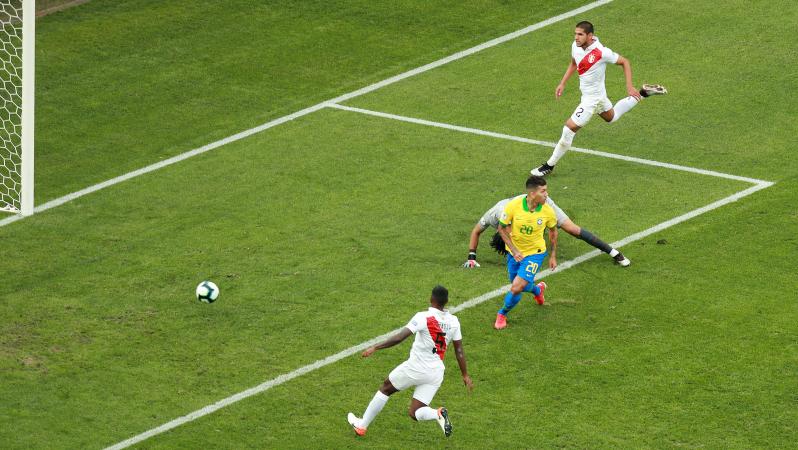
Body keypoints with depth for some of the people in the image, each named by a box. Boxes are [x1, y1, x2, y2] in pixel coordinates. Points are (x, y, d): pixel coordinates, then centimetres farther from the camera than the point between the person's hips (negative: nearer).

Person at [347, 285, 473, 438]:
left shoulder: (424, 317, -15)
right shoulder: (453, 322, 1)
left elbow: (400, 337, -21)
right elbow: (459, 351, 9)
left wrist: (375, 348, -17)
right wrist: (465, 375, 19)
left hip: (416, 367, -4)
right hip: (436, 373, 4)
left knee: (385, 389, 21)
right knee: (414, 413, 10)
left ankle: (361, 425, 27)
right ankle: (438, 414, -20)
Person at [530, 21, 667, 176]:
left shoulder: (601, 52, -30)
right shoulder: (575, 46, -9)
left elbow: (625, 62, -15)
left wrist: (630, 87, -17)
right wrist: (562, 83, 8)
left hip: (592, 97, -9)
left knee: (570, 128, -10)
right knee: (611, 116, 33)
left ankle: (550, 165, 1)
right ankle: (643, 93, 42)